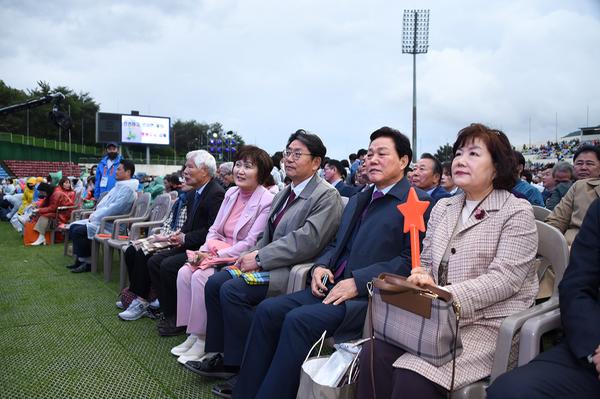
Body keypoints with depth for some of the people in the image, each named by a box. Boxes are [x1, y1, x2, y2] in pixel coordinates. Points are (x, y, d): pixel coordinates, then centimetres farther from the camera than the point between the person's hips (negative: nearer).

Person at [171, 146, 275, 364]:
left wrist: (217, 255, -18)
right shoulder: (231, 193, 10)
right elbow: (215, 230, 12)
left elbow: (251, 243, -17)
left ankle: (202, 339, -8)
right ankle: (192, 334, -2)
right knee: (184, 272, -13)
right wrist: (204, 251, -6)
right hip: (220, 253, 7)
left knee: (201, 277, -25)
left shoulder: (266, 201, -14)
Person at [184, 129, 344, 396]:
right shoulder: (283, 194, 16)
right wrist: (253, 256, -3)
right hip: (270, 264, 9)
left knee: (233, 290, -21)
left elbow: (307, 241, -22)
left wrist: (260, 257, -19)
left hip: (296, 270, -9)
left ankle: (245, 370, -5)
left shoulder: (327, 196, -11)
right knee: (214, 283, -3)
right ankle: (220, 356, 7)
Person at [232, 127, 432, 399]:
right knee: (268, 310, -9)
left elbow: (411, 260, -13)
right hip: (334, 286, 8)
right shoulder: (358, 200, 22)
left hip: (369, 295, -7)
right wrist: (321, 266, 1)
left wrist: (357, 282, -19)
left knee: (299, 320, -27)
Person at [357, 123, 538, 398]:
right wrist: (422, 278, -6)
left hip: (489, 322, -5)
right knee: (373, 354, -21)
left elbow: (504, 279, -13)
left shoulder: (517, 212, -3)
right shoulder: (442, 208, 15)